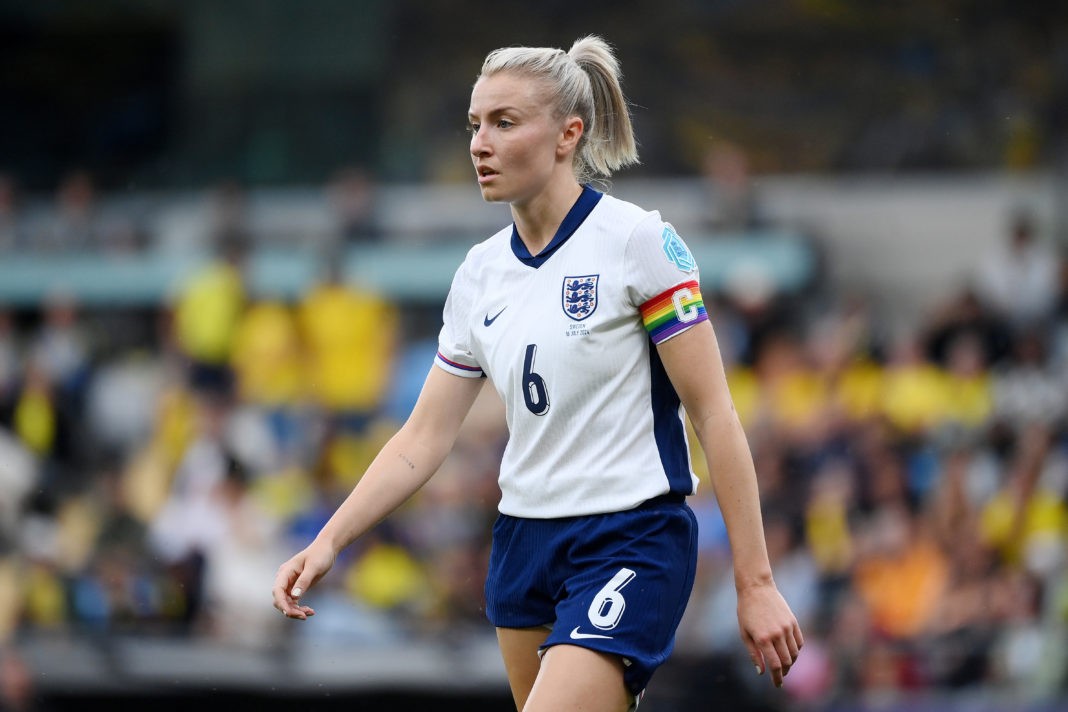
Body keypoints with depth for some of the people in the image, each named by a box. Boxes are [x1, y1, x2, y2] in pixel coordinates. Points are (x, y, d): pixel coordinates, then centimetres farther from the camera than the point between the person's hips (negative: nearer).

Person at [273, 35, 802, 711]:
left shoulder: (638, 240, -10)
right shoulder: (480, 274, 8)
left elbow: (715, 415, -11)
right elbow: (423, 439, 11)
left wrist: (755, 583, -13)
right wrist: (329, 541, -1)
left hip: (632, 546, -7)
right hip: (524, 546, 7)